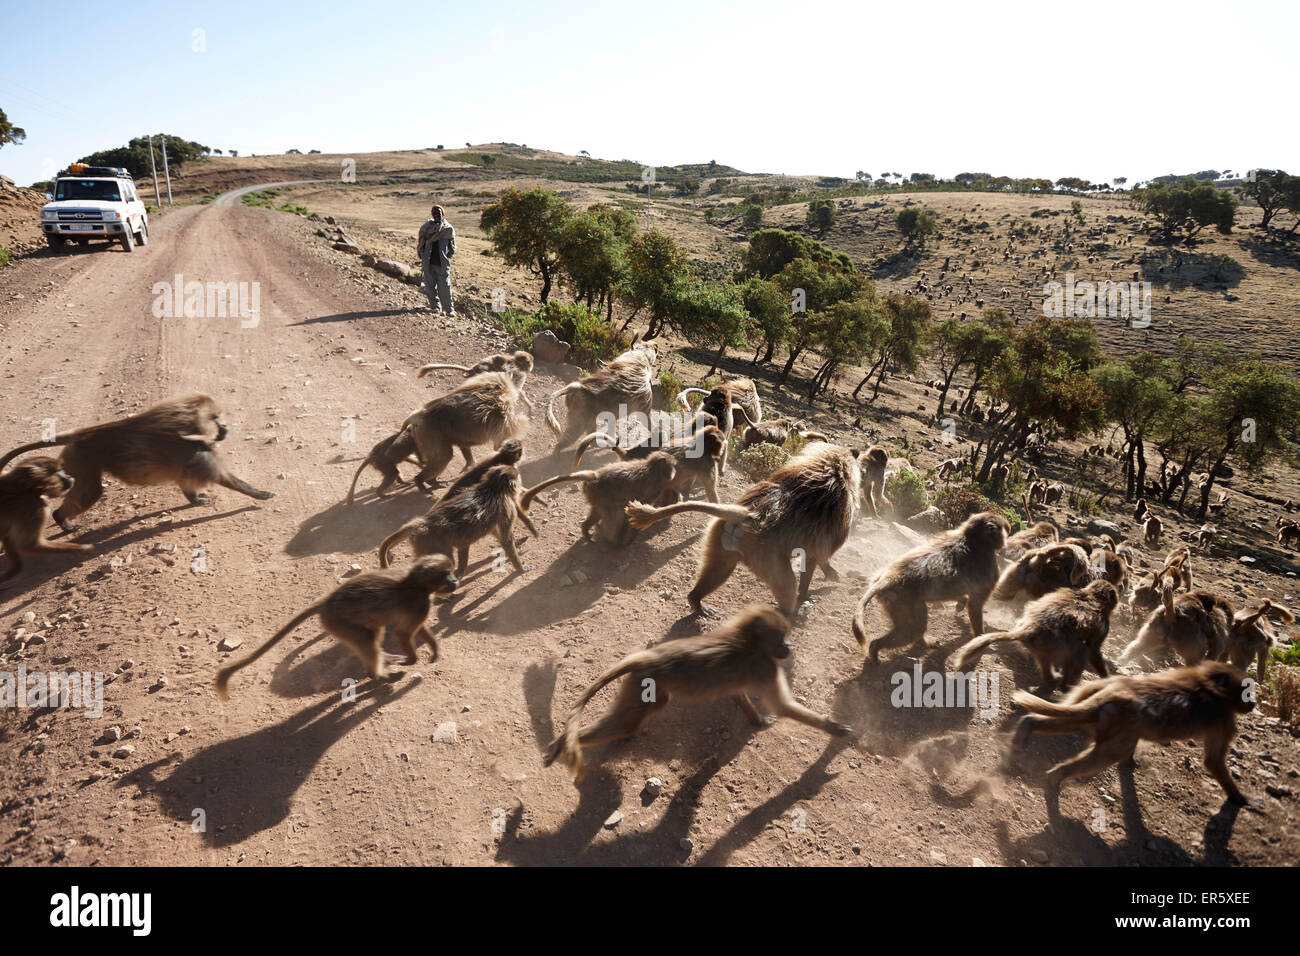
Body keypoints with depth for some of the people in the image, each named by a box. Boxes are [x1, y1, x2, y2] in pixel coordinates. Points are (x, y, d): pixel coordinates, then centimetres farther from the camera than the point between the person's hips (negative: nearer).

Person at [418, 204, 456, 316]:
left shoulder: (448, 229, 3)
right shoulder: (427, 226, 7)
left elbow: (452, 247, 8)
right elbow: (421, 244, 14)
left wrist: (447, 258, -3)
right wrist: (422, 257, 4)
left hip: (442, 264, -2)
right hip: (429, 263, 2)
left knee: (445, 286, -4)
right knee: (430, 285, 7)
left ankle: (449, 309, 4)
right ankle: (434, 306, 21)